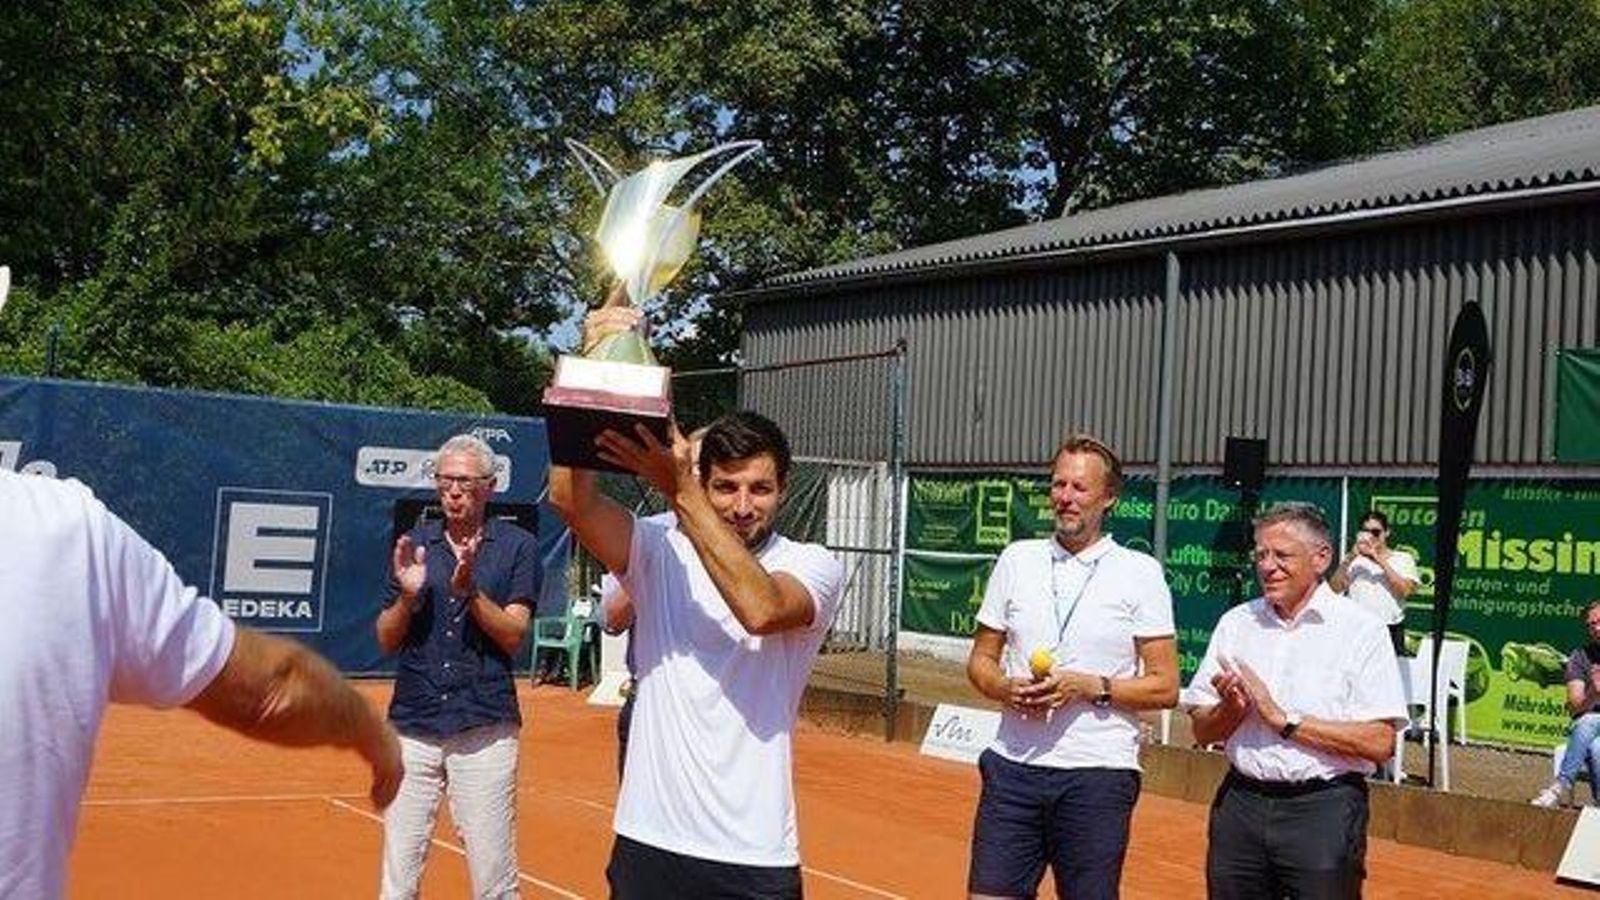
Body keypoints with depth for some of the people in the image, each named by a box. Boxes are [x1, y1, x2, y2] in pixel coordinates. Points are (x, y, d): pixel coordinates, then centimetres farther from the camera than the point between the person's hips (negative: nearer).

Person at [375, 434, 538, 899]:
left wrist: (471, 591, -19)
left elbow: (514, 635, -4)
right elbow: (386, 640, 10)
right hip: (412, 725, 3)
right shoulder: (415, 544, 11)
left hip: (484, 728, -3)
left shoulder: (517, 546, 3)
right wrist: (408, 596, -9)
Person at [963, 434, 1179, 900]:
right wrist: (1007, 688, -7)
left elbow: (1165, 687, -2)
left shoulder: (1140, 573, -1)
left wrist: (1089, 687, -16)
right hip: (1013, 766, 3)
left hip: (1098, 777, -2)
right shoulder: (1017, 559, 8)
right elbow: (981, 660, 14)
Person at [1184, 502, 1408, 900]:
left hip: (1324, 808, -4)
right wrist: (1232, 708, -11)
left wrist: (1284, 720, -14)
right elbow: (1202, 732, 11)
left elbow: (1380, 744, -13)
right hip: (1240, 803, 4)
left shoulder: (1361, 630, -5)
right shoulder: (1235, 623, 8)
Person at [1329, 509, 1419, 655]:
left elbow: (1405, 590, -8)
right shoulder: (1352, 560, 13)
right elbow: (1334, 588, -1)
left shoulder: (1402, 559, 8)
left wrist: (1380, 560, -12)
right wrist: (1351, 557, -11)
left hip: (1390, 631, -1)